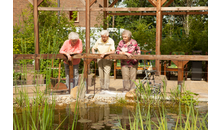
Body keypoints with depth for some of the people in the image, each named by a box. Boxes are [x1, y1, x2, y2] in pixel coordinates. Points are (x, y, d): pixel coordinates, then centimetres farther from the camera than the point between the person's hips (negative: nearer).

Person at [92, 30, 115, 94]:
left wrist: (104, 53, -25)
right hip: (99, 58, 4)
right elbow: (93, 48, 16)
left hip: (107, 58, -4)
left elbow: (113, 51, -16)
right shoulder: (99, 40, 6)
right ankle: (102, 89, 9)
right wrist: (93, 53, -5)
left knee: (107, 73, -14)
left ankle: (106, 89, -13)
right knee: (101, 74, 3)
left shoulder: (111, 41, -5)